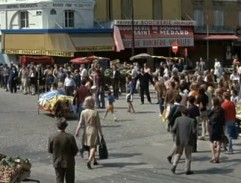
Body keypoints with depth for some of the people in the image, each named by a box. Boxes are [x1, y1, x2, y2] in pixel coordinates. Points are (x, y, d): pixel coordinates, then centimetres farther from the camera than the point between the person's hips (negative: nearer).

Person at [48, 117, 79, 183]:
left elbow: (50, 150, -2)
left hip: (57, 163, 2)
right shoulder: (70, 137, -19)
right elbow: (75, 151, -10)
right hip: (69, 163, -1)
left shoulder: (52, 137, -14)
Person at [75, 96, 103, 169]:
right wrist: (101, 133, 0)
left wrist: (77, 131, 0)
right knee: (93, 147, -1)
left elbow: (80, 123, -6)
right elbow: (98, 124, -8)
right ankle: (89, 160, -22)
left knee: (90, 147, 19)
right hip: (93, 131, -4)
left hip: (86, 131, 4)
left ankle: (94, 161, 32)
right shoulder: (95, 113, -12)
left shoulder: (83, 112, -5)